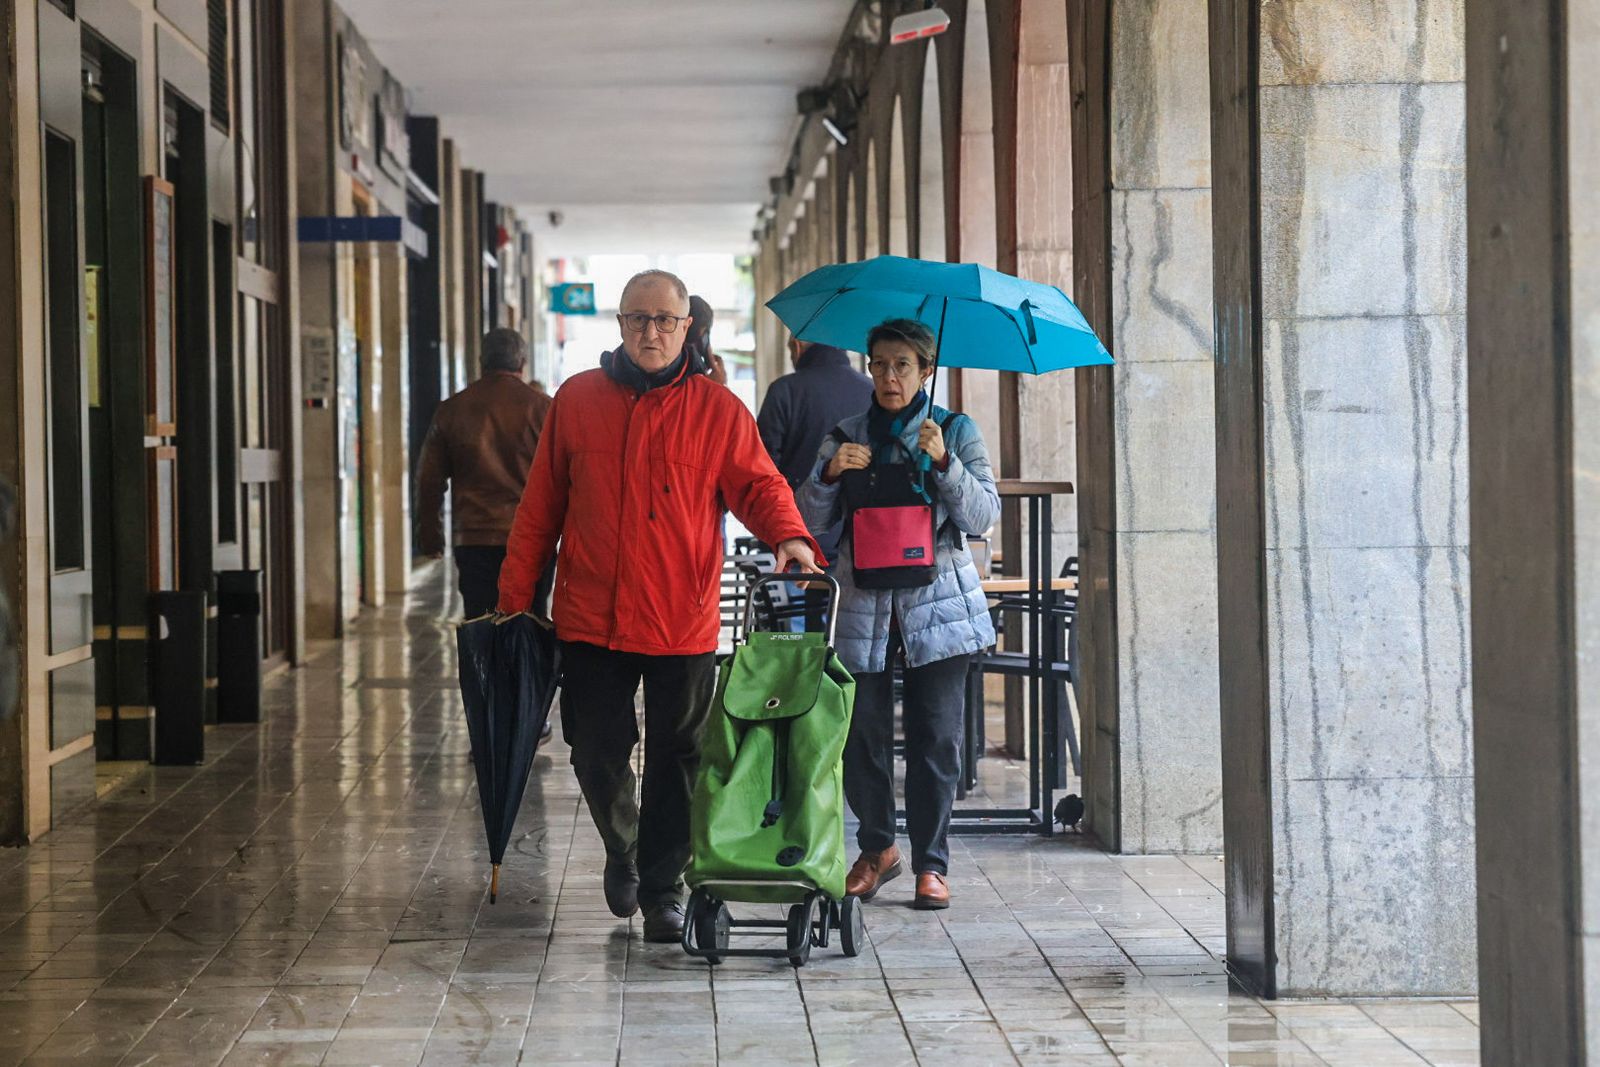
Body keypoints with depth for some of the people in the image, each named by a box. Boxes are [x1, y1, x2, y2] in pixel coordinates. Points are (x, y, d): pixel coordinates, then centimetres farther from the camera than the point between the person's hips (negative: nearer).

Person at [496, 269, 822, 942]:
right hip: (591, 616, 1)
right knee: (597, 754, 5)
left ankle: (662, 886, 17)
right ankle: (622, 851, 34)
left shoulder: (717, 409, 3)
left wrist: (788, 535, -25)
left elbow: (757, 484, -3)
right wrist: (515, 595, 8)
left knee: (674, 760, 4)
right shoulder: (578, 399, 7)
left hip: (683, 623, -1)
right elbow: (540, 506, 10)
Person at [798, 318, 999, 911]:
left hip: (937, 602, -2)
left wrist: (943, 461, -18)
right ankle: (877, 847, 18)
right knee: (860, 733, -3)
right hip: (864, 605, 2)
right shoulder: (846, 436, 11)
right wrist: (829, 472, -12)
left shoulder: (957, 432, 5)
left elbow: (984, 516, -5)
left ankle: (931, 863, 8)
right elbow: (812, 521, 6)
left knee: (935, 737, -2)